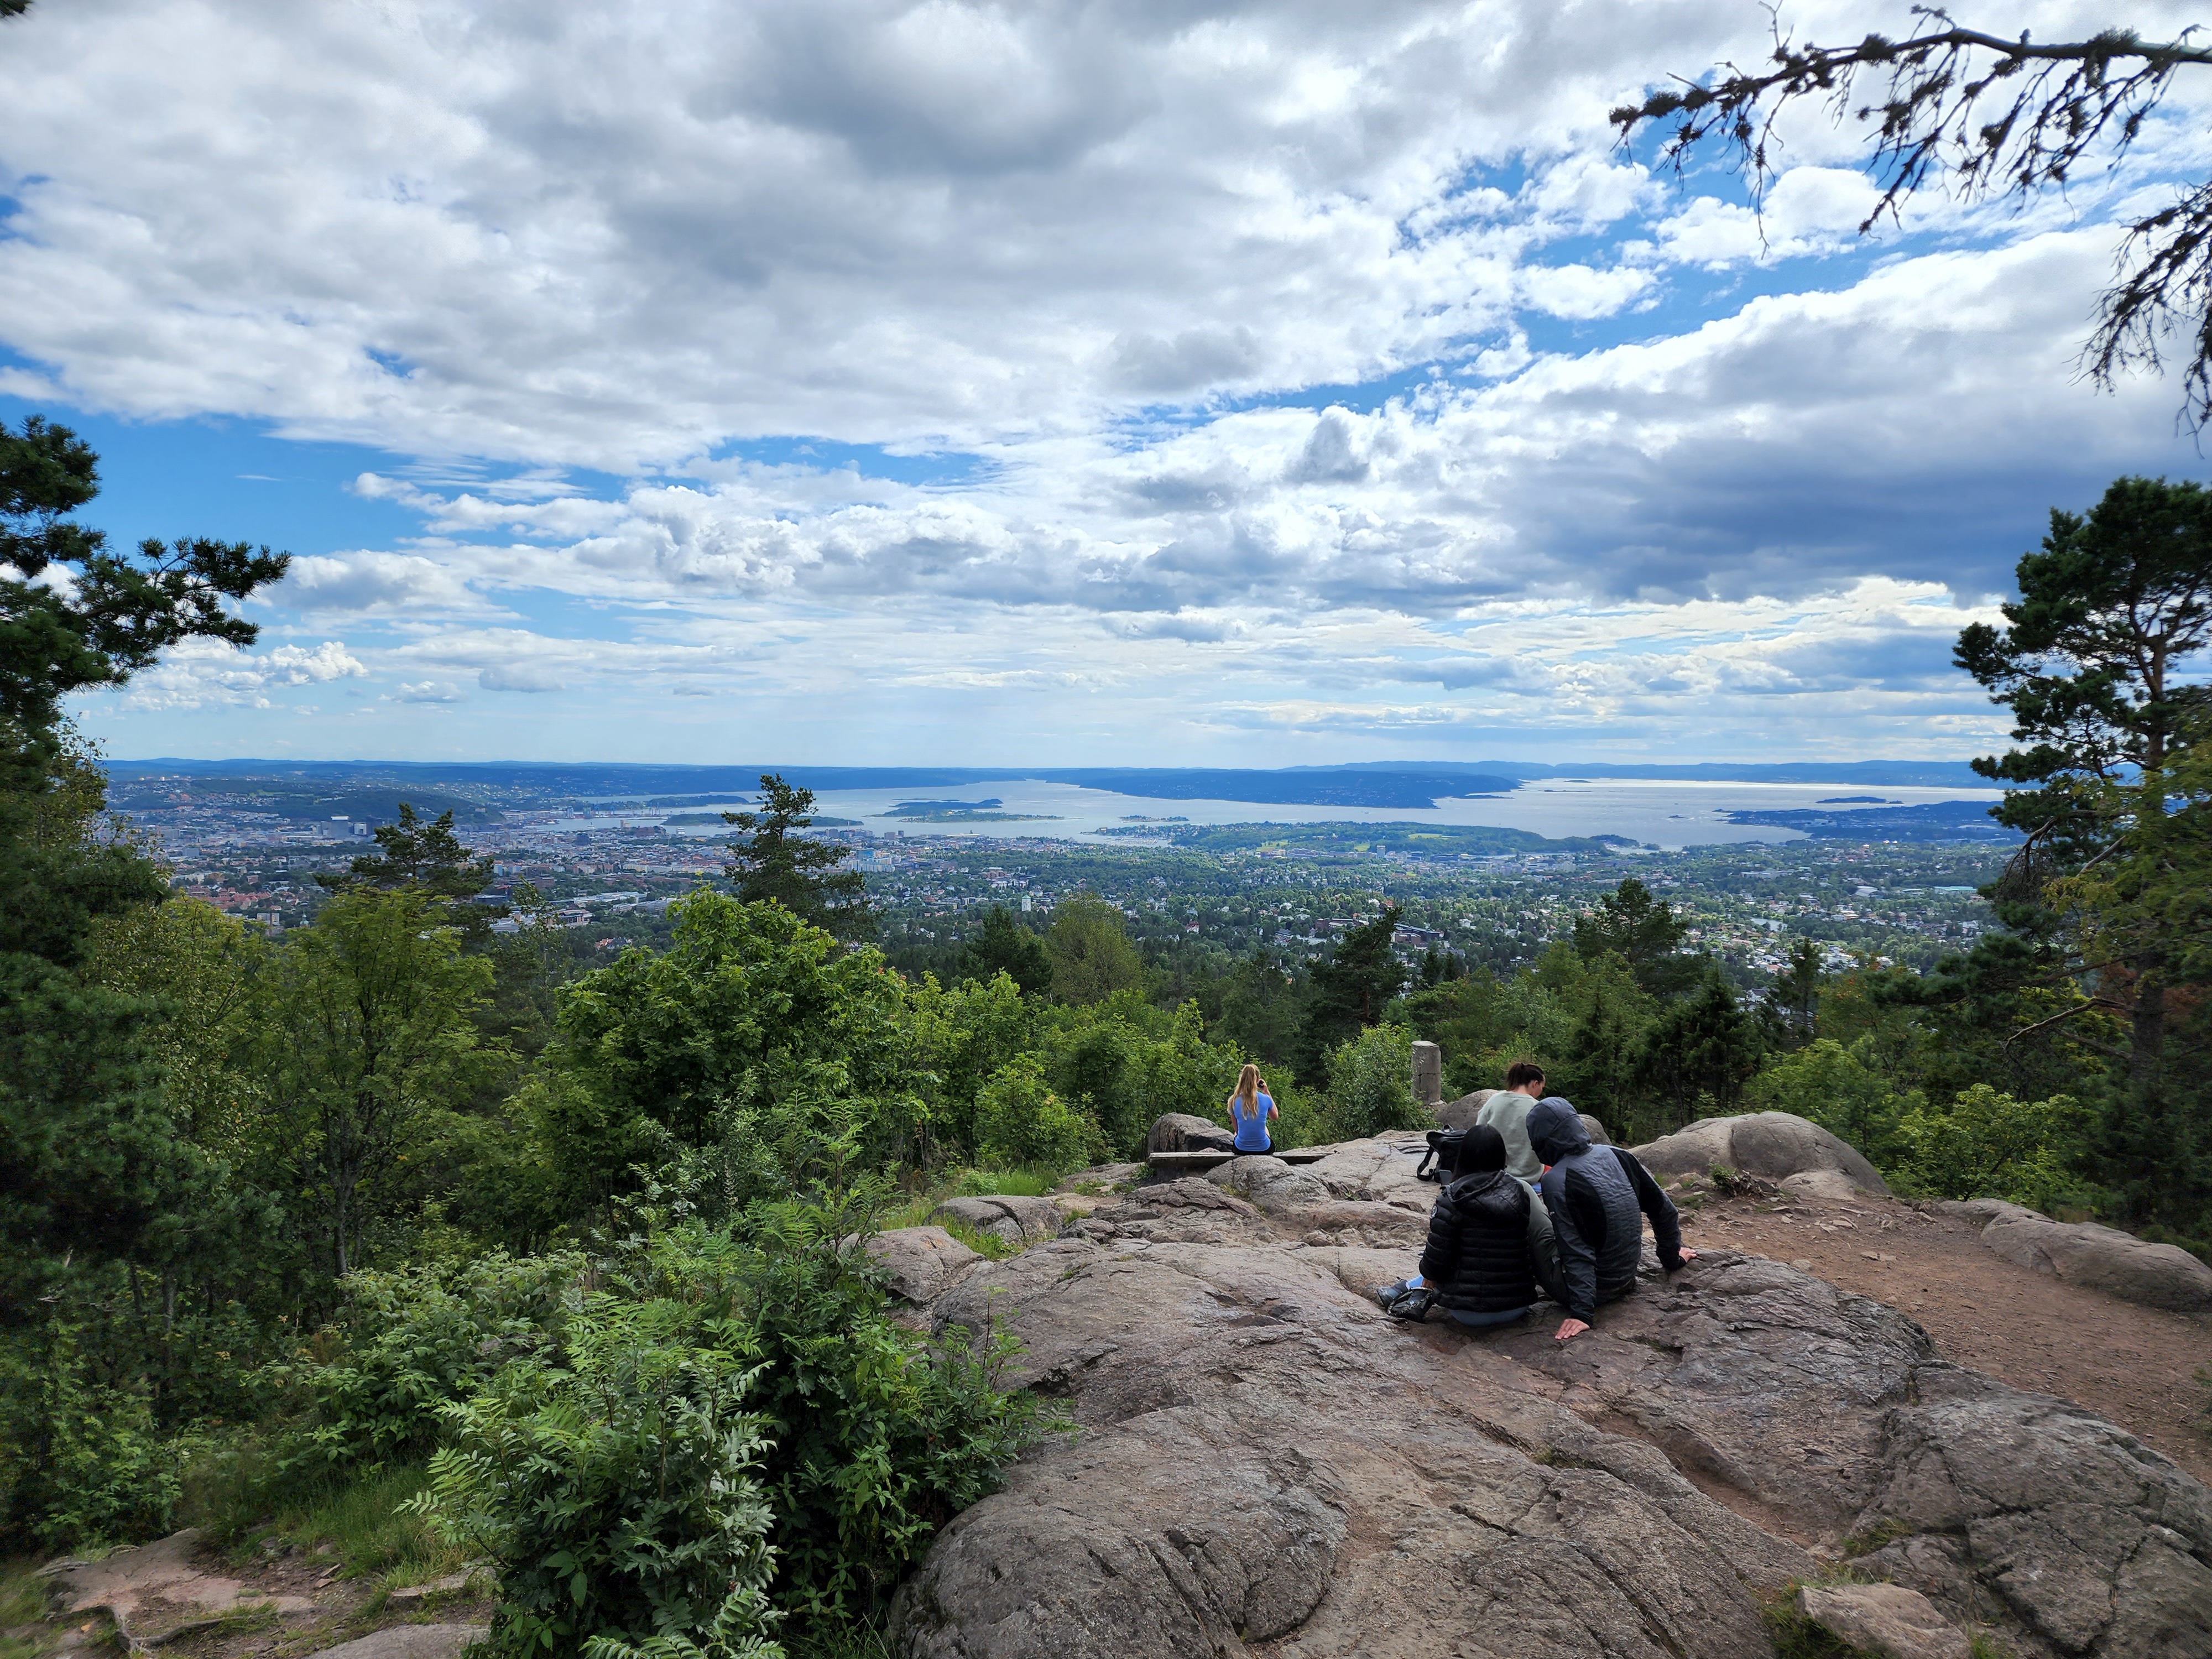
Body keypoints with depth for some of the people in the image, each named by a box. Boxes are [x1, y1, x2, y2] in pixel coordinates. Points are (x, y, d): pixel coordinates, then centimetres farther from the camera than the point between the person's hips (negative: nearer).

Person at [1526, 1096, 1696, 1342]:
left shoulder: (1555, 1181, -24)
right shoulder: (1617, 1156, -5)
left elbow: (1577, 1252, -28)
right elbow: (1664, 1210, 3)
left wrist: (1581, 1311, -27)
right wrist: (1672, 1258, 17)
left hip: (1598, 1287, -6)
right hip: (1628, 1277, 6)